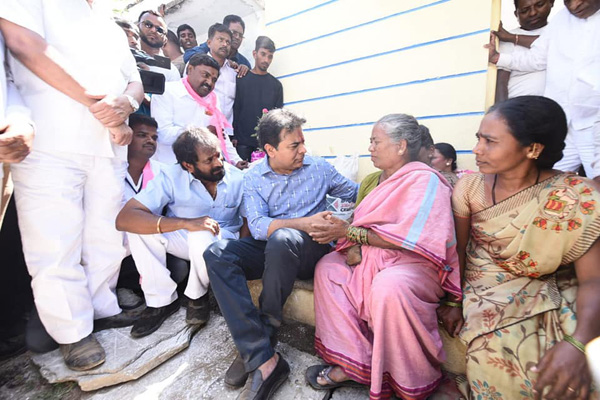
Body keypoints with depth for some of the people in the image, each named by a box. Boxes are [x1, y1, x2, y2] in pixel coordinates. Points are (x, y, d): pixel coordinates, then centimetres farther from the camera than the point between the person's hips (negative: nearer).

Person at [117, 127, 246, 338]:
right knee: (140, 223, -23)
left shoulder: (238, 178, -12)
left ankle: (198, 296, -4)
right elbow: (124, 219, -27)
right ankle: (162, 300, -8)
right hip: (182, 240, 2)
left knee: (202, 236, -36)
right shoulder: (171, 177, -16)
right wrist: (186, 223, -37)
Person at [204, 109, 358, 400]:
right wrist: (304, 223, -20)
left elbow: (356, 193, 16)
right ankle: (264, 360, -26)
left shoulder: (319, 168, 6)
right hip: (269, 249, 2)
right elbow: (257, 226, -10)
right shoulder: (254, 178, 4)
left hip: (310, 248, -1)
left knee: (282, 239, -36)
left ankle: (257, 341, -14)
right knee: (216, 253, -23)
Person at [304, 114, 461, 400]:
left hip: (415, 262, -8)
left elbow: (409, 238, -22)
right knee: (327, 267, -5)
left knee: (389, 286, -36)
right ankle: (353, 364, -6)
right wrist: (353, 245, -9)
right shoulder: (373, 181, 14)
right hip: (371, 257, 8)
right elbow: (360, 225, 15)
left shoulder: (424, 180, -11)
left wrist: (350, 232, -19)